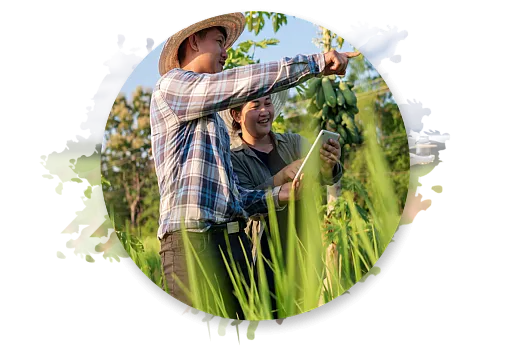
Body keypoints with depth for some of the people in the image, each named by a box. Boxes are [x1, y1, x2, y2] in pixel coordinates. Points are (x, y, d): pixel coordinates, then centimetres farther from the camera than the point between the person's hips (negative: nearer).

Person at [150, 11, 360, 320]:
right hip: (193, 238, -8)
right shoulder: (172, 85, 5)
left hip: (232, 239, 8)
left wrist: (277, 196, 12)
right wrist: (315, 63, -5)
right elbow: (245, 83, -9)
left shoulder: (214, 120, 31)